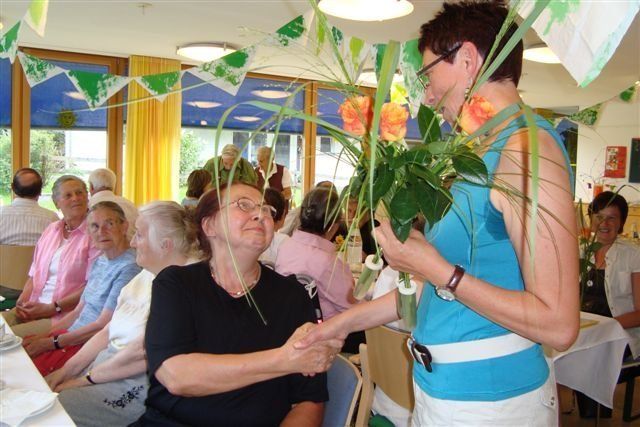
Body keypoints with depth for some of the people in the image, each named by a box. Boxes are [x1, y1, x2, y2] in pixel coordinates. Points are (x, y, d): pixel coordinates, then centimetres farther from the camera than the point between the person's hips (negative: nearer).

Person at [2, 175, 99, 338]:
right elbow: (34, 274, 20)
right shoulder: (51, 230, 16)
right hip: (33, 308, 6)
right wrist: (22, 300, 1)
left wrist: (53, 307, -13)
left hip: (65, 316, -6)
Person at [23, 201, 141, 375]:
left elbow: (102, 326, -18)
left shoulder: (129, 267, -18)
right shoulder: (99, 262, 12)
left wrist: (50, 343, -12)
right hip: (73, 334, 9)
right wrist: (44, 335, 6)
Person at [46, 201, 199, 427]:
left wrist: (85, 379, -10)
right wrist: (67, 370, 4)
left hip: (139, 383, -9)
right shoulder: (146, 275, 13)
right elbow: (108, 332, 14)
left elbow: (142, 353, -20)